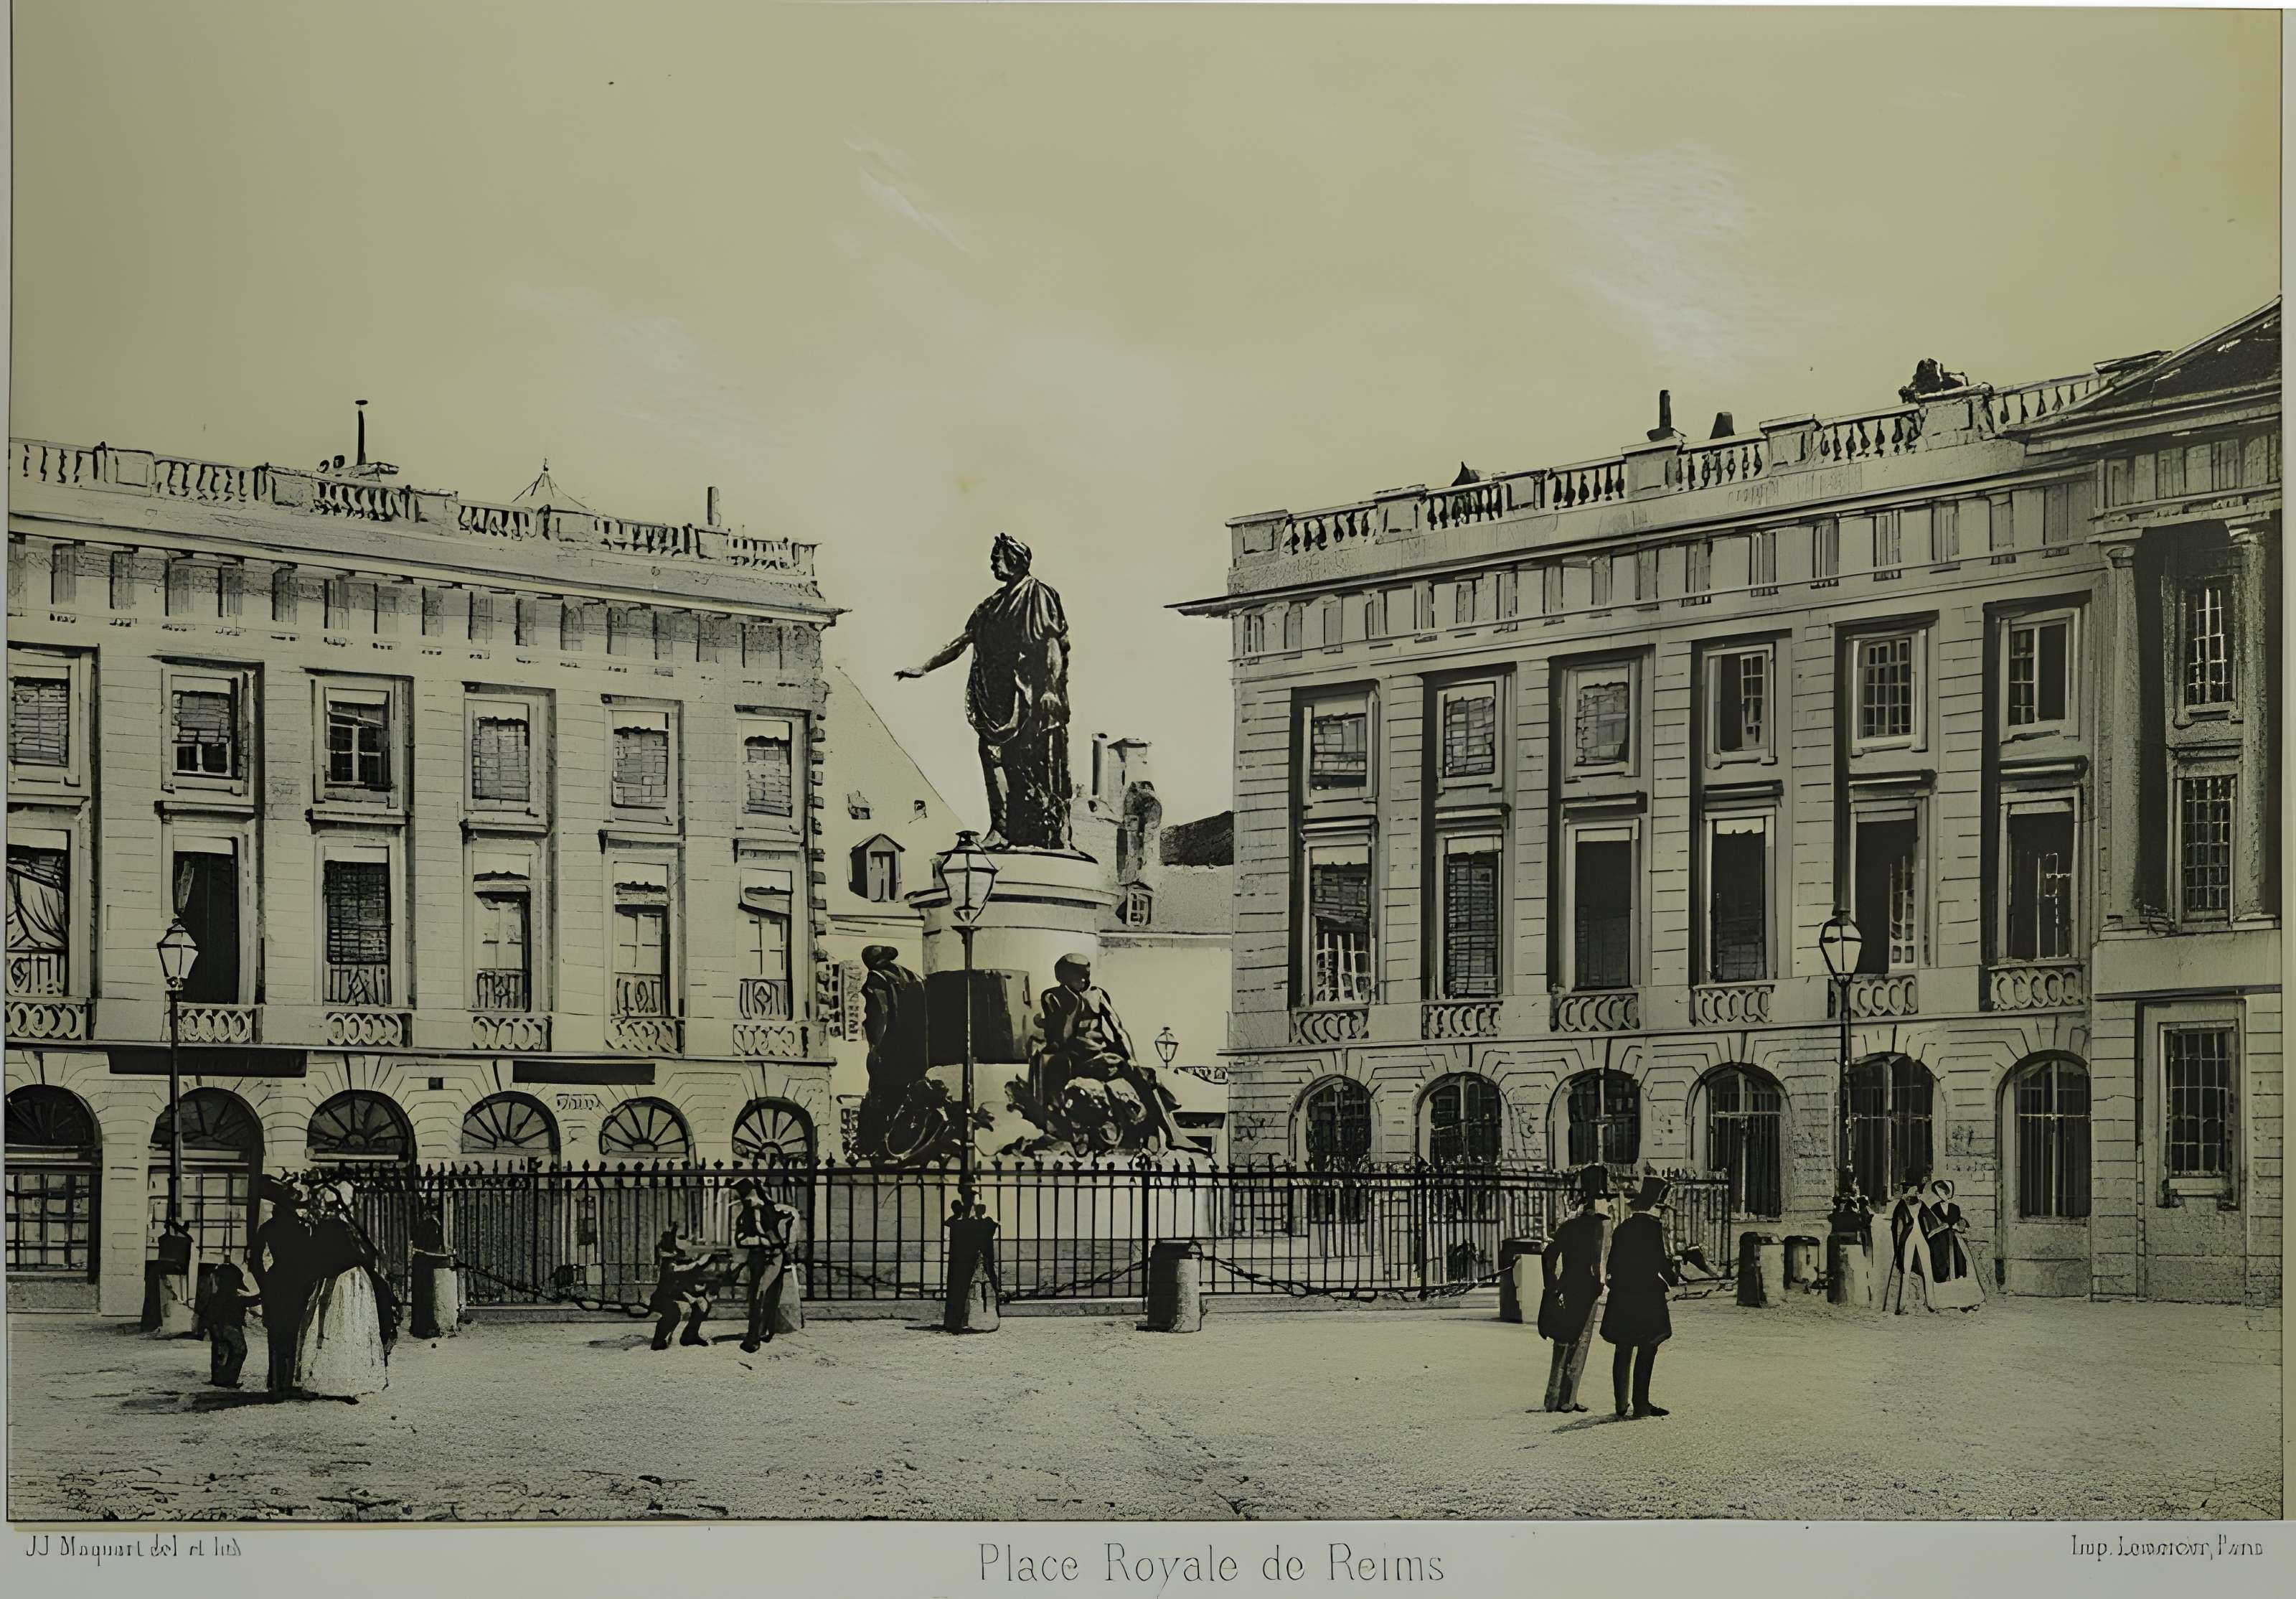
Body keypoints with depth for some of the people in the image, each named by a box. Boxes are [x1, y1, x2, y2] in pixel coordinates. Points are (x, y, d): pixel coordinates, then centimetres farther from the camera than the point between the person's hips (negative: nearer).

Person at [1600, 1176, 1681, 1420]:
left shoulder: (1622, 1228, 9)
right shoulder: (1654, 1227, -10)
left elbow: (1612, 1265, 10)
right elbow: (1661, 1261, -12)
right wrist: (1673, 1281, 5)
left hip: (1621, 1298, 6)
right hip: (1647, 1299, -6)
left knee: (1623, 1353, 8)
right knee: (1646, 1352, 1)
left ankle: (1622, 1406, 9)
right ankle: (1640, 1405, -1)